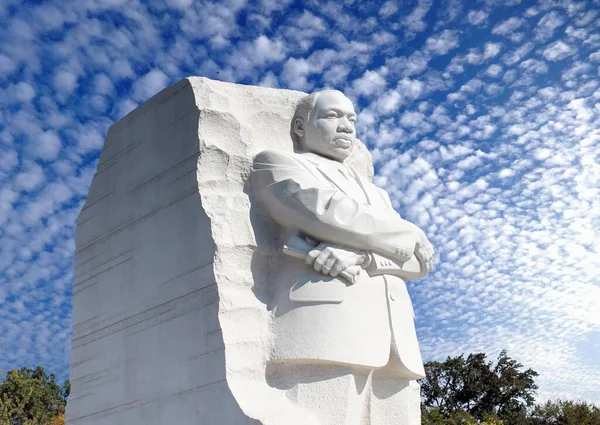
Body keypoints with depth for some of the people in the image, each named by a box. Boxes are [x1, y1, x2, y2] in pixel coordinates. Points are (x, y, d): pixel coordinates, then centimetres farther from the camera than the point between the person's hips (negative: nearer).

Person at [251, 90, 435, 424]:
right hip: (322, 326, -5)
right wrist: (412, 235, 9)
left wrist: (357, 256, -6)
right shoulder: (276, 164, 17)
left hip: (396, 343, 6)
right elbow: (327, 213, -4)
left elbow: (419, 260, 16)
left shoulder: (376, 194, 33)